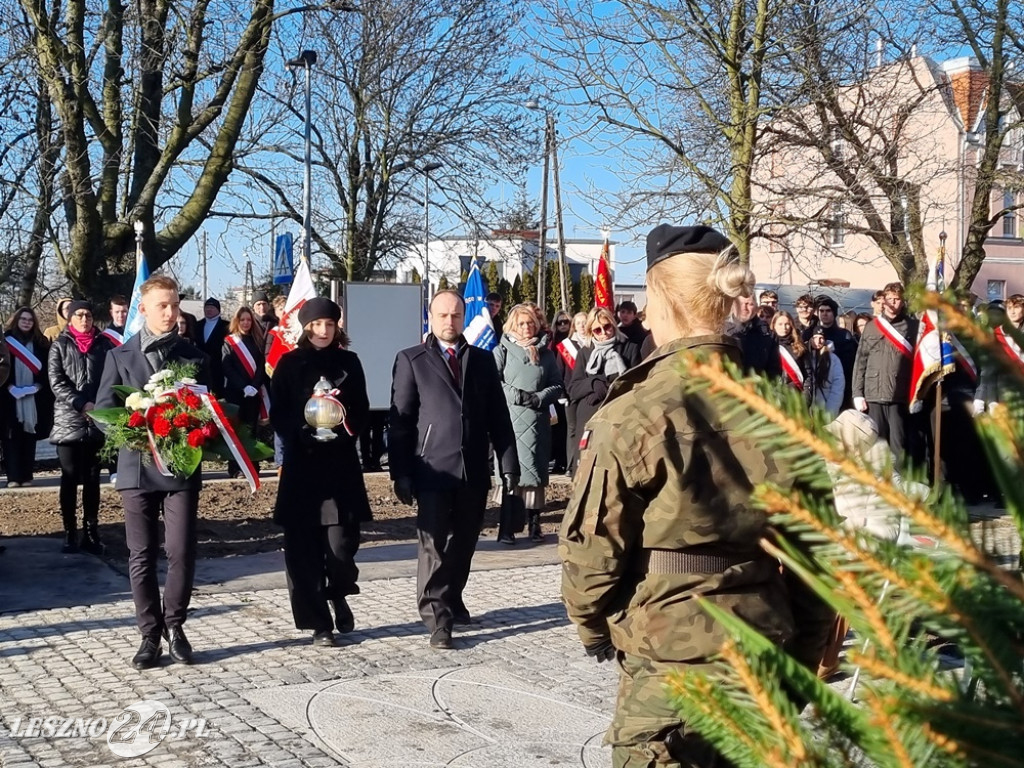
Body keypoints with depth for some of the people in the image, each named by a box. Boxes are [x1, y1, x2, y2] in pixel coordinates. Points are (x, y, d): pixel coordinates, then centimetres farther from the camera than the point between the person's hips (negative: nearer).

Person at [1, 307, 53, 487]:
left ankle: (27, 476, 7)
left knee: (29, 435, 3)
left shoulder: (40, 343, 11)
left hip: (33, 396, 2)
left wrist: (38, 385, -7)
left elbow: (46, 368, 7)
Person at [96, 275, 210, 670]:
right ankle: (150, 634, 15)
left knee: (182, 552, -4)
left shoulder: (195, 357, 7)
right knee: (141, 556, 5)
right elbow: (104, 411, 3)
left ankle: (174, 625, 17)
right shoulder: (119, 356, 5)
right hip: (137, 467, 0)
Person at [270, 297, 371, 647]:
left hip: (341, 463, 0)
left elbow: (361, 410, 9)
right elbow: (278, 414, 2)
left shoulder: (349, 362, 8)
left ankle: (339, 595, 23)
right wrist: (302, 432, -16)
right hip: (301, 463, 0)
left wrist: (345, 421, -12)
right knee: (303, 546, -1)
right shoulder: (289, 363, 5)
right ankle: (318, 622, 11)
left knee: (341, 542, -8)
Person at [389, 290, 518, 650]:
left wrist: (509, 464, 3)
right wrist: (401, 473, -7)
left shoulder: (483, 360, 12)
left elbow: (499, 417, 10)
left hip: (474, 472, 4)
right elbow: (400, 420, -1)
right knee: (434, 545, -7)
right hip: (433, 470, -3)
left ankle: (451, 601, 29)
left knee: (463, 544, 12)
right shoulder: (411, 360, 4)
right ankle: (437, 619, -3)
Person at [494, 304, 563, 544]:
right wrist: (517, 396, -13)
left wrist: (539, 398, -7)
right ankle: (506, 525, -6)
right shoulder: (502, 351, 5)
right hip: (510, 419, -3)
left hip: (538, 421, 3)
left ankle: (534, 523, 9)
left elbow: (557, 386, 10)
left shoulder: (545, 353, 15)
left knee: (535, 470, 3)